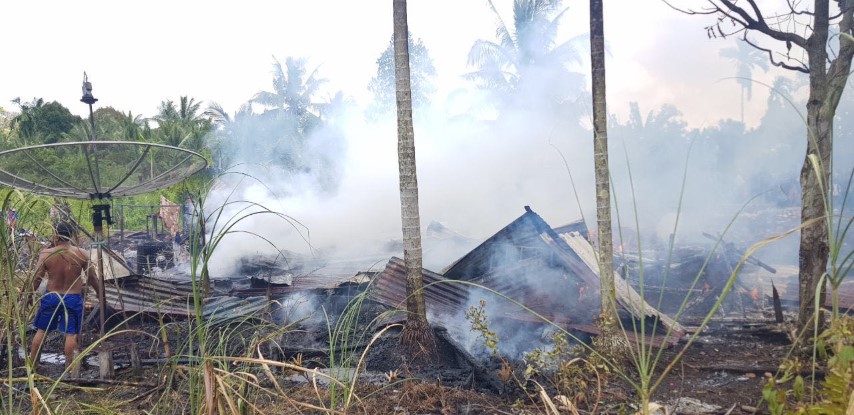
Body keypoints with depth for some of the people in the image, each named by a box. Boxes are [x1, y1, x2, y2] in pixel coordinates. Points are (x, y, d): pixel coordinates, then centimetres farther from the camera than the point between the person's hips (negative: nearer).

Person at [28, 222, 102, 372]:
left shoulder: (46, 254, -11)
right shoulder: (82, 254, -10)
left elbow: (36, 278, -6)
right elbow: (91, 278, -3)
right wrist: (99, 292, 12)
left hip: (51, 297, 1)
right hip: (73, 298, -1)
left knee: (41, 330, 17)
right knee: (71, 333, 5)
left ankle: (32, 364, 28)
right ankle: (69, 367, 11)